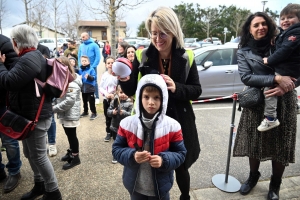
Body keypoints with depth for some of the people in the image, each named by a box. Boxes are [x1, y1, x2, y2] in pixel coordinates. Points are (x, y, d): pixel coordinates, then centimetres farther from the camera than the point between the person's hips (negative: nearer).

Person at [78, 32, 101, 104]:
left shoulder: (94, 45, -6)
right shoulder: (81, 46, 8)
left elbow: (98, 57, -10)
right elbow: (79, 56, 12)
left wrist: (93, 66, -14)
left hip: (92, 67, -4)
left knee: (94, 82, -1)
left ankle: (96, 97, 5)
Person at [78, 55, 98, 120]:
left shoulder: (91, 69, -11)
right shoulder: (80, 70, 4)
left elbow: (93, 78, -18)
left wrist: (88, 76, -34)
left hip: (90, 89, -6)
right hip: (83, 89, 6)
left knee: (91, 101, 1)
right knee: (84, 101, 19)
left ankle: (94, 113, 13)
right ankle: (85, 112, 35)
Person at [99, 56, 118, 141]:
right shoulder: (104, 75, 0)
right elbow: (101, 87, 1)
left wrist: (114, 95, -17)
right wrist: (106, 94, -15)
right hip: (106, 99, 3)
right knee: (108, 117, 12)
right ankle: (109, 133, 25)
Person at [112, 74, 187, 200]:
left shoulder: (172, 126, -14)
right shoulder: (127, 124, -11)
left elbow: (181, 154, -6)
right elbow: (116, 149, -3)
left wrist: (164, 160, -25)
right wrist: (132, 156, -22)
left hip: (161, 187, -1)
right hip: (135, 187, 1)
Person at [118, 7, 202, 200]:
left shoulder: (186, 57, -5)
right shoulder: (142, 56, -5)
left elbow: (197, 90, -2)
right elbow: (132, 92, 0)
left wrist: (176, 88, -21)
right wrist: (125, 81, -22)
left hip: (179, 122, 1)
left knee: (181, 167, 19)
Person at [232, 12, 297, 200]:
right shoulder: (243, 52, 1)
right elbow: (246, 77, -13)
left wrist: (284, 87, -17)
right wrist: (276, 78, -22)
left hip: (283, 104, 1)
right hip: (257, 104, 0)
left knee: (280, 146, 9)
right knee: (254, 144, 10)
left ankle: (275, 185, 32)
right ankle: (253, 176, 37)